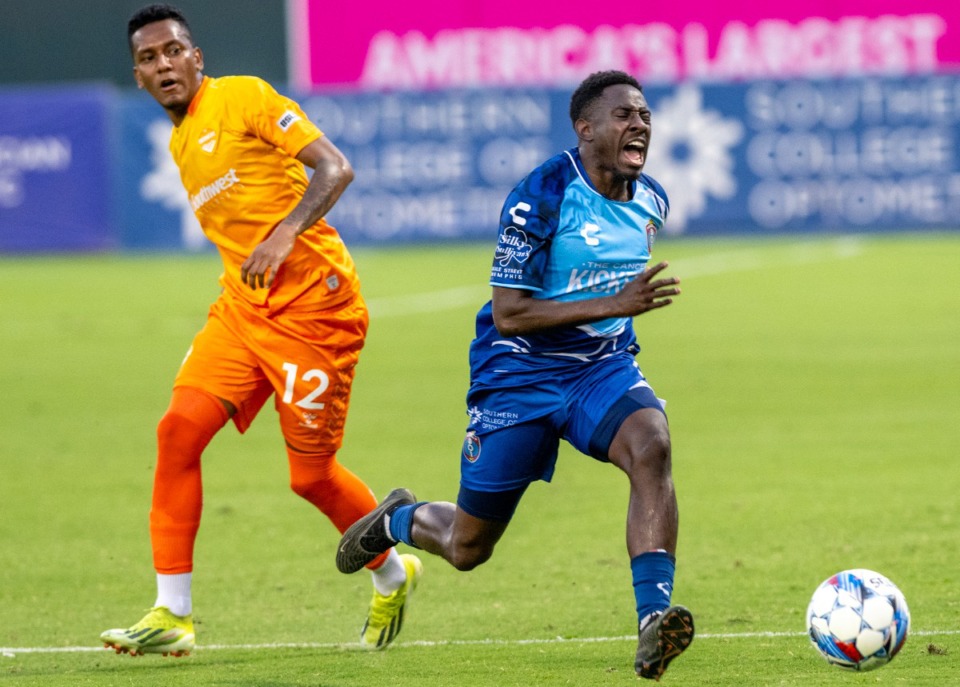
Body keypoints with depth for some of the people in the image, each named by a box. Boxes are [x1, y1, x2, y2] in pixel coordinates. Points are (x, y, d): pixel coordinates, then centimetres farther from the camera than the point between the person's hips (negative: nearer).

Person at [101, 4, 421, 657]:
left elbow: (336, 168, -14)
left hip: (313, 303, -7)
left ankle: (393, 576, 28)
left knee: (311, 474, -2)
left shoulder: (243, 98, -6)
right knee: (180, 427, -12)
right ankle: (172, 615, -9)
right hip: (243, 305, 7)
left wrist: (286, 233, -27)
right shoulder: (180, 144, 17)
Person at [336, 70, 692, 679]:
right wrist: (615, 304, -29)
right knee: (467, 549, 6)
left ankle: (653, 620, -37)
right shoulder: (541, 196, -20)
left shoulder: (651, 201, 1)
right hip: (520, 373, -4)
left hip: (603, 365, 4)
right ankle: (399, 520, 43)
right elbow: (508, 313, -23)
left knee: (651, 446, -31)